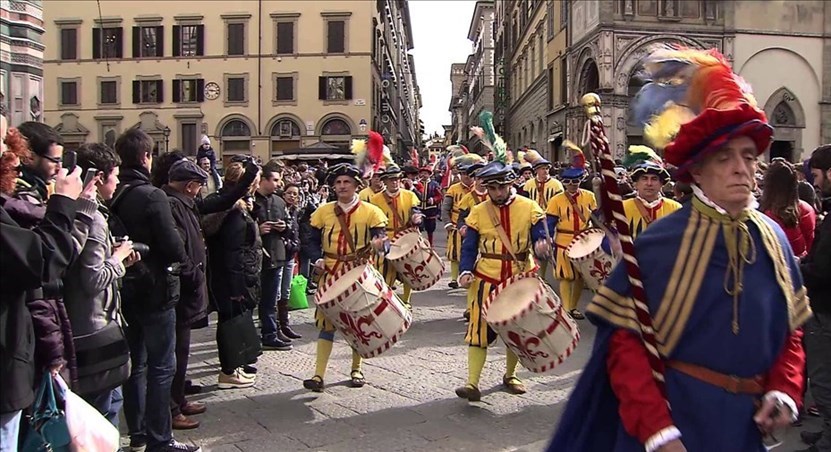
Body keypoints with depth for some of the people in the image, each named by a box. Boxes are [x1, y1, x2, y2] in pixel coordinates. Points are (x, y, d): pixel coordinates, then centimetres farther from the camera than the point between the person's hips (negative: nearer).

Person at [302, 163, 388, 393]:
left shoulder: (370, 212, -4)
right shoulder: (323, 212, 3)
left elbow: (382, 240, -11)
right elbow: (313, 241, 9)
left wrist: (380, 244, -35)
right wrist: (317, 259, -10)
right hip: (331, 275, 1)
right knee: (326, 323, -1)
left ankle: (356, 369, 28)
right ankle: (319, 375, 1)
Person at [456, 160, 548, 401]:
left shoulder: (529, 208, -2)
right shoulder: (478, 212, -1)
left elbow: (541, 238, -4)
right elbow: (469, 248, 1)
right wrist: (466, 272, -15)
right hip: (486, 281, -1)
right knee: (479, 329, -9)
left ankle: (510, 376, 33)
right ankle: (472, 383, -8)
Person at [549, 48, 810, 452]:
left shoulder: (772, 239, 1)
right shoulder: (661, 242, -15)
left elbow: (789, 329, 11)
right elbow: (624, 341, -16)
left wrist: (783, 391, -3)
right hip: (668, 418, -5)